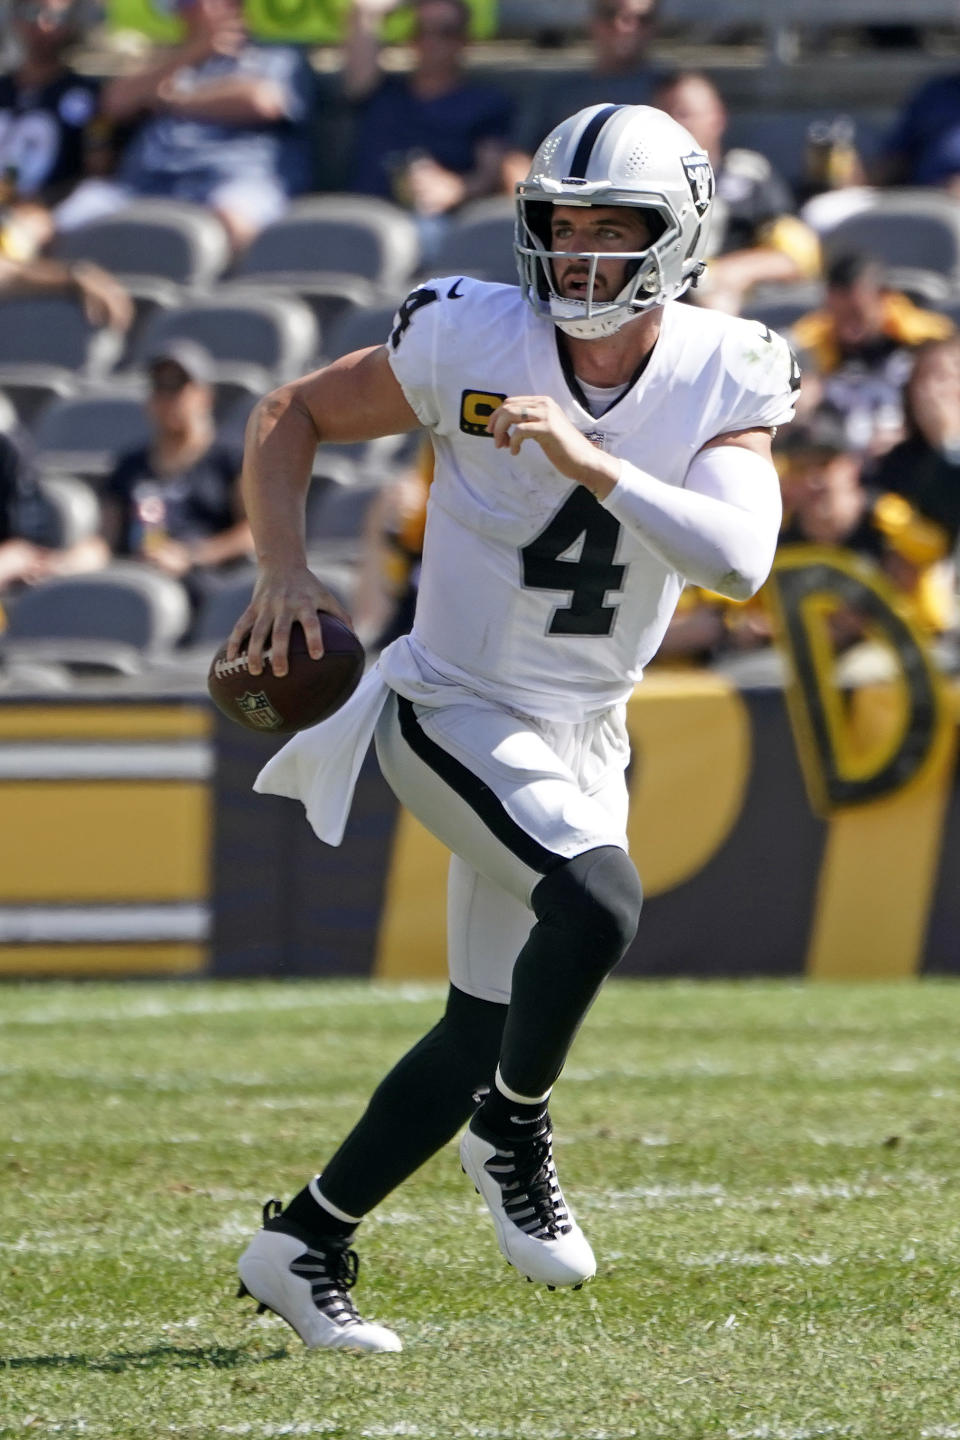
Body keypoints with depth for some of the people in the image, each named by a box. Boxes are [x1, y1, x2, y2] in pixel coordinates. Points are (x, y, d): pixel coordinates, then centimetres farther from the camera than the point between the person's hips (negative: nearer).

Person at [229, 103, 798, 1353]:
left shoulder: (725, 381, -11)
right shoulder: (470, 342, -16)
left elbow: (738, 558, -27)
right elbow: (291, 415, -3)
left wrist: (592, 464, -37)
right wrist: (283, 565, -18)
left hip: (585, 735, 5)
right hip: (457, 717, -5)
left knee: (483, 1034, 10)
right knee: (598, 903, -30)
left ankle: (304, 1245, 30)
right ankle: (514, 1132, -3)